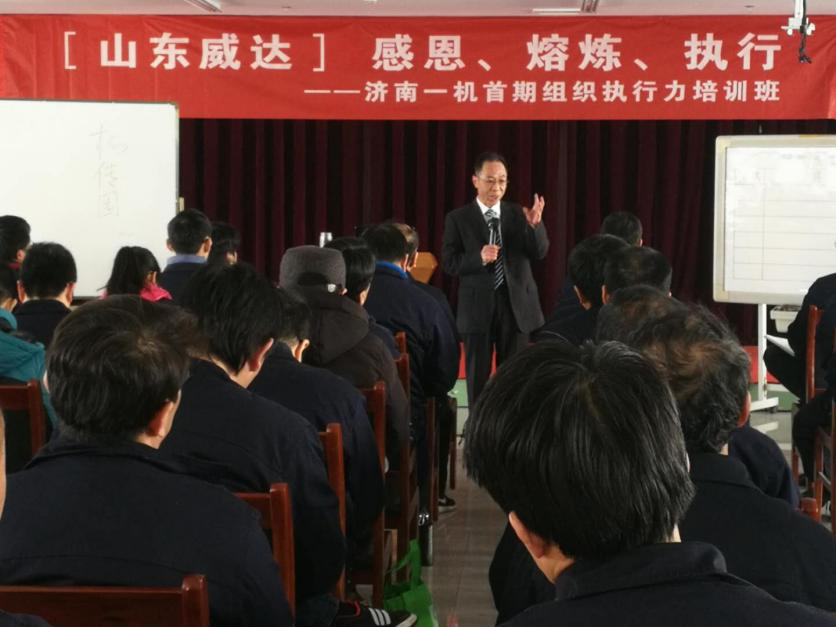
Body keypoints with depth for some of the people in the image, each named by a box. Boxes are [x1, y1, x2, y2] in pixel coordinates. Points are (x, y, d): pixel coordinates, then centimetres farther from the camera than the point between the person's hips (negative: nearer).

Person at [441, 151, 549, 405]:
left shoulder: (519, 214, 5)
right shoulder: (458, 218, -1)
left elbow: (539, 252, -4)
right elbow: (449, 263, -6)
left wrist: (535, 224, -23)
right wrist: (479, 258, -23)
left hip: (516, 306, 1)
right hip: (477, 308, -1)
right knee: (478, 376, 8)